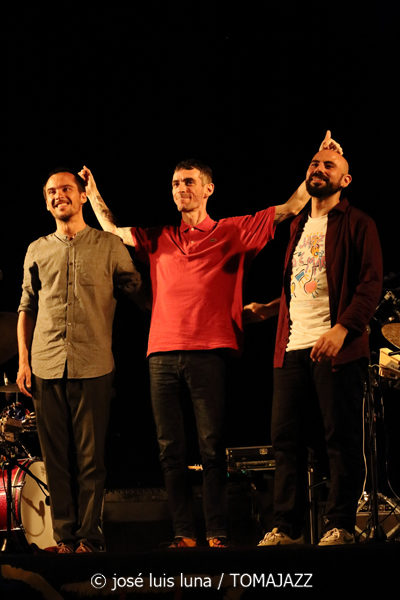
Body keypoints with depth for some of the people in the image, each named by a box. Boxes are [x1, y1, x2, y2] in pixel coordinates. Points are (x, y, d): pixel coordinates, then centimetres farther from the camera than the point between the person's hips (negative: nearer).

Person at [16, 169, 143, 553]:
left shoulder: (110, 247, 6)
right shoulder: (37, 251, 14)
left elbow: (138, 294, 10)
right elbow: (27, 309, 17)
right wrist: (23, 361, 9)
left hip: (93, 367, -3)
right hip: (46, 369, 3)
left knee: (91, 457, -2)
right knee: (56, 457, 3)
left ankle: (89, 536, 3)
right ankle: (64, 537, 8)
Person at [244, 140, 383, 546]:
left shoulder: (357, 224, 1)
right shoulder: (299, 226, 23)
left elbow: (371, 284, -9)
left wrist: (343, 327, -20)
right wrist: (267, 310, 21)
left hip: (337, 347, -6)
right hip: (293, 347, 7)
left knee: (341, 438, -4)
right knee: (285, 437, 3)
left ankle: (340, 526, 1)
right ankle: (287, 527, 7)